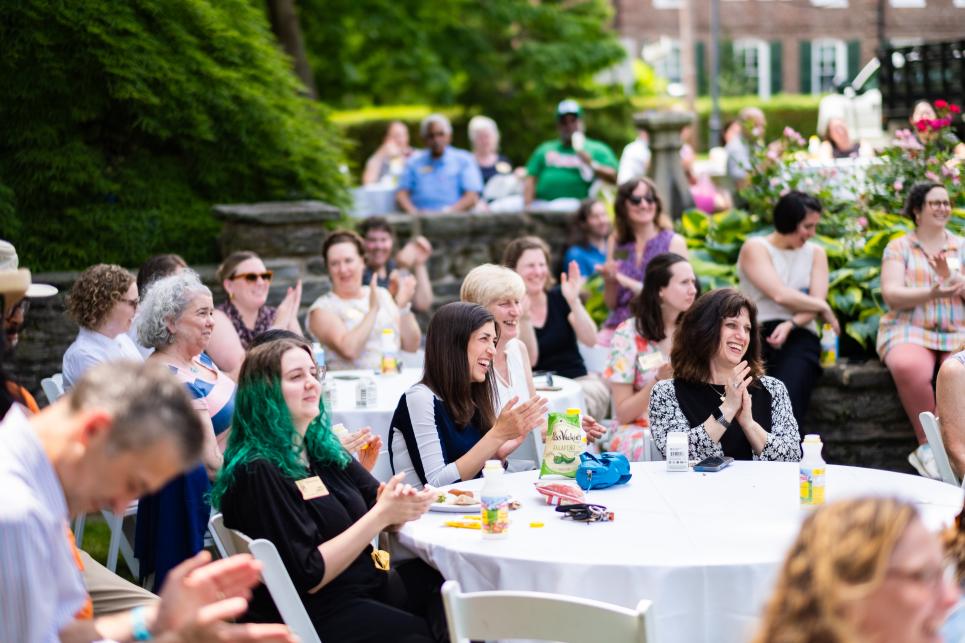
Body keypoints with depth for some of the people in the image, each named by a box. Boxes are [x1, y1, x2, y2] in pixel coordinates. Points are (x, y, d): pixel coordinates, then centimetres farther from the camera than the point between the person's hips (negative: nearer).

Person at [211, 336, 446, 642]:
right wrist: (381, 515, -19)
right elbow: (309, 576, -16)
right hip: (318, 613, -7)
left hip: (370, 583, 7)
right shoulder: (258, 471, -14)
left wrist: (401, 502, -18)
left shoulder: (324, 449, 11)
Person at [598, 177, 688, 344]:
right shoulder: (616, 243, 11)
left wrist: (629, 283, -12)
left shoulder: (673, 242, 1)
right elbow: (611, 304, 14)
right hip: (618, 325, 3)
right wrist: (609, 280, -7)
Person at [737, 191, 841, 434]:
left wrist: (790, 325, -14)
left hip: (799, 335, 2)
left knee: (787, 396, -29)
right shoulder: (755, 248, 5)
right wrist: (824, 309, 3)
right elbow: (779, 294, -8)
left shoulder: (815, 253, 20)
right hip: (756, 334, -2)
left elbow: (817, 299, 5)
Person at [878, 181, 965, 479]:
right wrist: (931, 293, -21)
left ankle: (928, 451, -20)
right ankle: (929, 445, -20)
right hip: (910, 330, -2)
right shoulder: (899, 247, 9)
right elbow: (891, 294, -5)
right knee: (909, 368, -38)